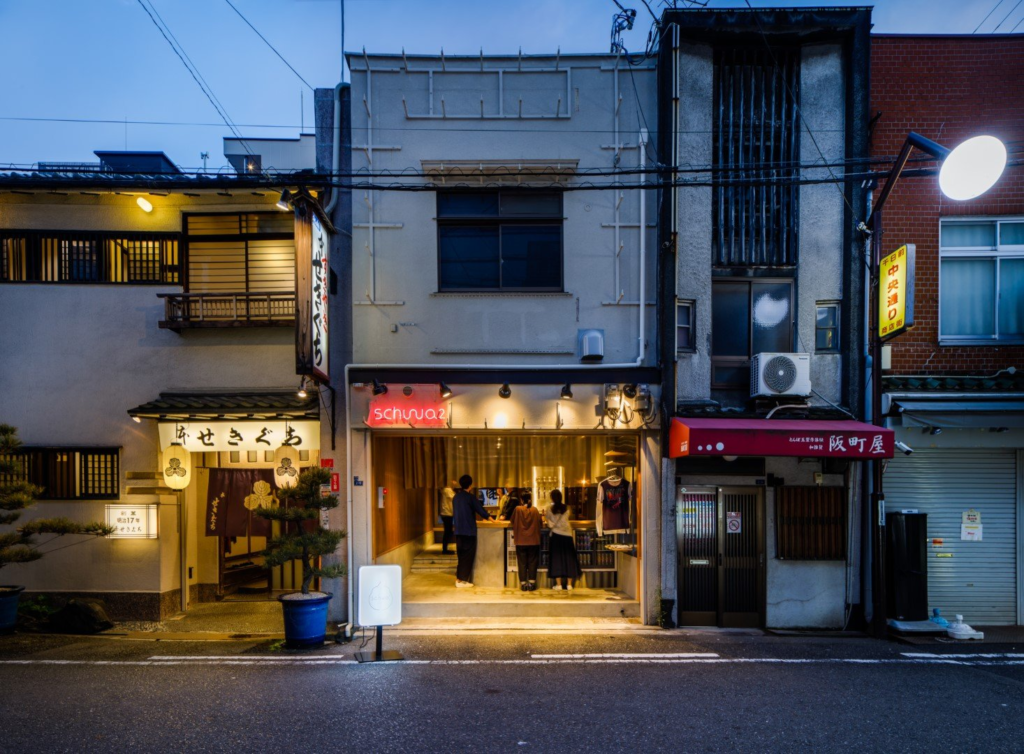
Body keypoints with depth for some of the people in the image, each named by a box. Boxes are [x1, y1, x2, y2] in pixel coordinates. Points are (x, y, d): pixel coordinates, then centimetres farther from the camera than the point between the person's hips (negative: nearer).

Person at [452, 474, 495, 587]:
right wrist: (491, 519, 8)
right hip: (469, 530, -6)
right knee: (468, 556, 2)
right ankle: (462, 580, 3)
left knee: (461, 555, 13)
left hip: (459, 530, 6)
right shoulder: (470, 497, -12)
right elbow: (480, 510, -7)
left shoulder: (455, 497, 8)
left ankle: (459, 578, 14)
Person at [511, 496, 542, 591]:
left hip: (521, 541, -1)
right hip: (533, 540, 1)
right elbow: (539, 523, 8)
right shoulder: (535, 510, -2)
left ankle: (523, 583, 5)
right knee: (532, 562, 8)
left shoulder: (517, 510, -7)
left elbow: (512, 521, 7)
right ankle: (532, 583, 5)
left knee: (522, 563, 6)